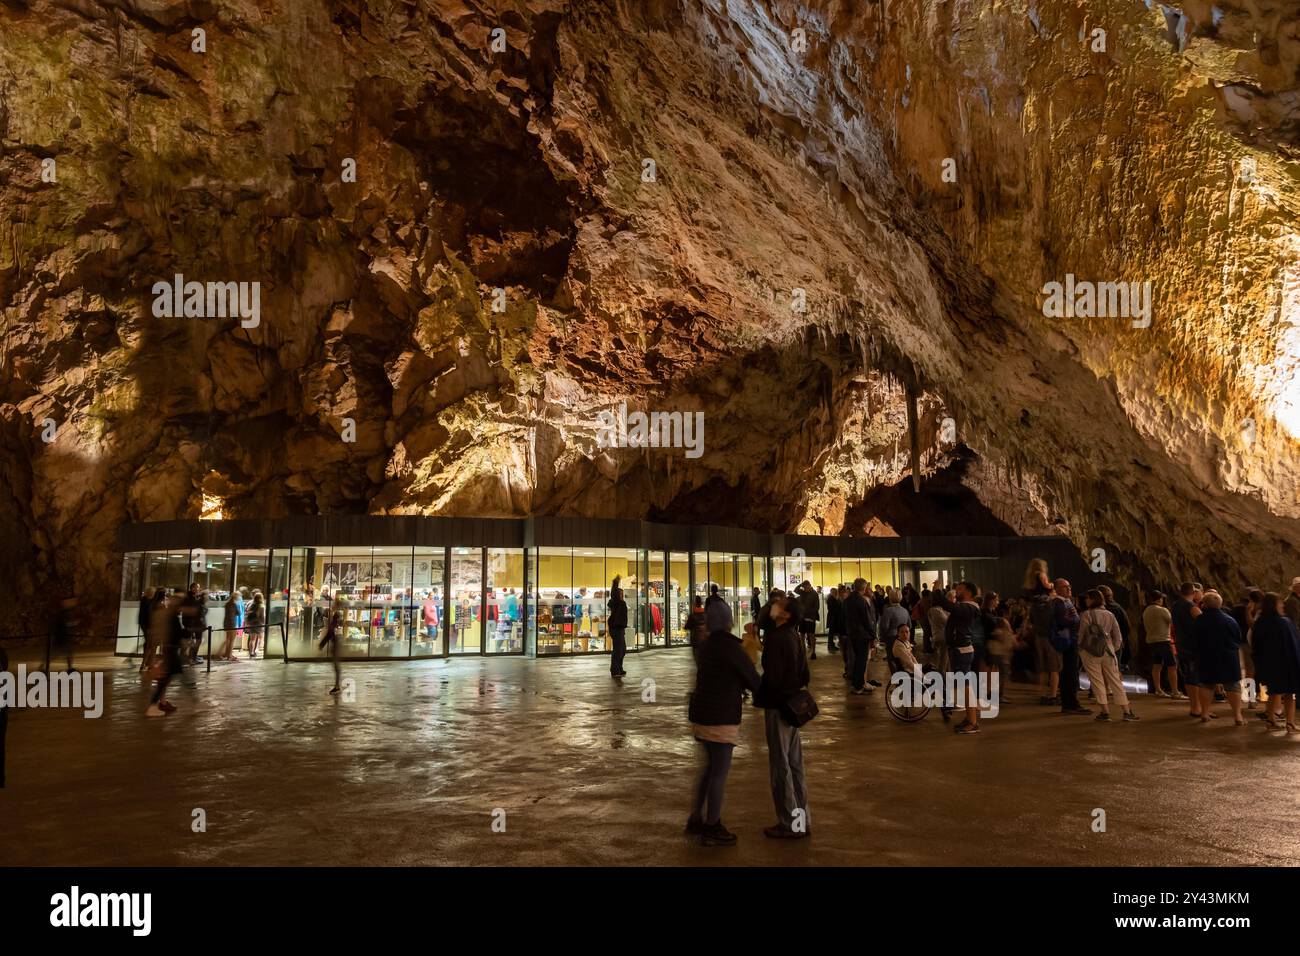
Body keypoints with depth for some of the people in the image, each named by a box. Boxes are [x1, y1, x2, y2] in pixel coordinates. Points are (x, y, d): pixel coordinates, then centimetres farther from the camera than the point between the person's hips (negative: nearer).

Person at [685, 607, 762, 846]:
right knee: (720, 773, 3)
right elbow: (753, 679, -10)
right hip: (721, 719, -8)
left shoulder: (703, 646, 8)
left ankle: (696, 819, 29)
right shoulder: (731, 647, -17)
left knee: (711, 768, 21)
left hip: (702, 715, 8)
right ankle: (712, 829, 13)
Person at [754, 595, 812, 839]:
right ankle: (802, 819, 24)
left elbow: (772, 677, -22)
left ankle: (789, 824, 8)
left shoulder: (776, 638, -19)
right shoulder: (795, 636, 7)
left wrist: (757, 695, -6)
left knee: (780, 766, 1)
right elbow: (804, 674, 14)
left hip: (777, 706, -9)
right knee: (795, 764, 15)